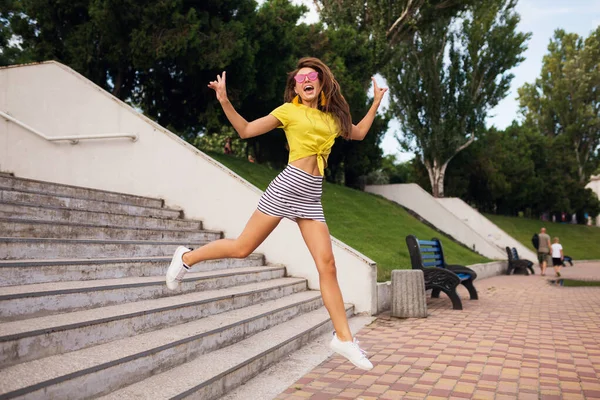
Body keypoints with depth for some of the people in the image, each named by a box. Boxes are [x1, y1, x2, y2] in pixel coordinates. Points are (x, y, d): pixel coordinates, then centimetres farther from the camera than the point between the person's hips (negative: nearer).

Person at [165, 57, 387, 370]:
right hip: (287, 185, -4)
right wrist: (224, 101, -8)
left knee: (327, 266, -4)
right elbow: (246, 130, 4)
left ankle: (343, 338, 3)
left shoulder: (332, 117, 18)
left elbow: (358, 133, 35)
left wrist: (376, 102, 33)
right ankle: (186, 257, 24)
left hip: (312, 196, 4)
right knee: (243, 248, -1)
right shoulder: (288, 111, 4)